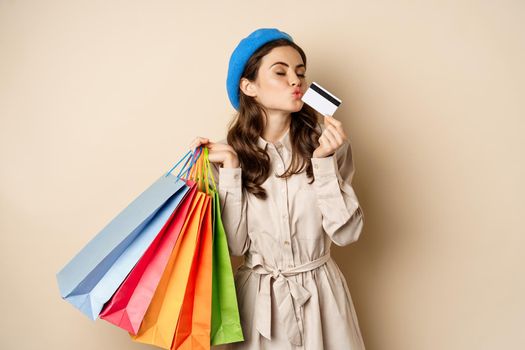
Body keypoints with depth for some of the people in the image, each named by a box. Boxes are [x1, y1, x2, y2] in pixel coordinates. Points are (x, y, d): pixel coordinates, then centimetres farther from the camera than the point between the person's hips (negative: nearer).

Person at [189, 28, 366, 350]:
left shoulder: (325, 140, -9)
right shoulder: (231, 151, -5)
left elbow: (346, 233, -11)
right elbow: (234, 245, -8)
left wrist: (325, 162, -20)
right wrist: (230, 171, -16)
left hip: (321, 295, 0)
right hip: (258, 297, 0)